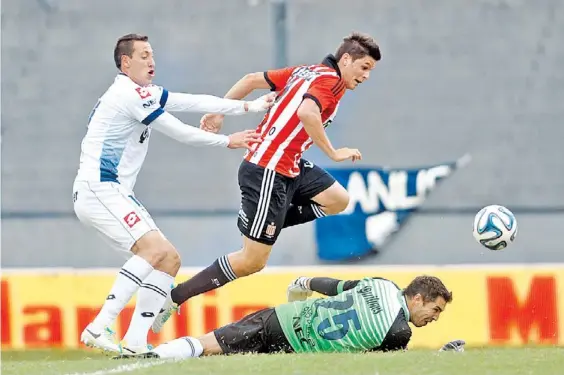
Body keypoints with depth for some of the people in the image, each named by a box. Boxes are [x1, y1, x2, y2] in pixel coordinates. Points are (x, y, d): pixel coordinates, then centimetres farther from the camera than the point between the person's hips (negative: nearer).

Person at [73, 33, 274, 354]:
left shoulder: (145, 94, 18)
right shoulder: (129, 93, -11)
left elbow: (195, 102, 16)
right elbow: (179, 132, -8)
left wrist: (249, 107, 12)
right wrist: (227, 141, 3)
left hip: (117, 194, 10)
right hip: (98, 190, -10)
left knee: (170, 259, 5)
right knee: (154, 248, -25)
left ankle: (135, 342, -1)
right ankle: (98, 329, -28)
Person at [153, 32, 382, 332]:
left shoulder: (307, 72, 13)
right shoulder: (330, 82, -13)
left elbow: (252, 79, 17)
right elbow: (306, 112, -34)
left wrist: (219, 112, 21)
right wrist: (333, 153, -24)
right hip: (268, 172, -10)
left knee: (337, 200, 9)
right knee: (252, 261, -6)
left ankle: (265, 226, 10)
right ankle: (172, 299, 0)